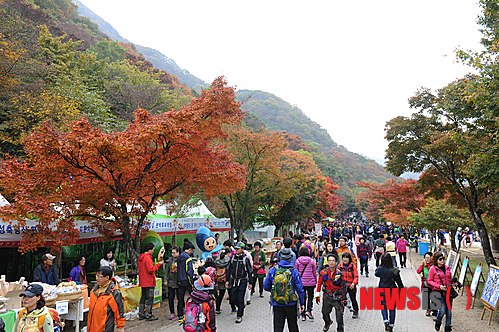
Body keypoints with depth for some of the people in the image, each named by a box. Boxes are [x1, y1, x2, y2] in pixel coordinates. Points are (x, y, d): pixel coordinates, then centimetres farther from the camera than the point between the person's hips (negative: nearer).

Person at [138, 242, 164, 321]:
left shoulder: (141, 258, 12)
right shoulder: (148, 258, -18)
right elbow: (150, 269, -22)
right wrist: (159, 264, -15)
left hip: (143, 282, 9)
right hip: (149, 282, -9)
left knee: (143, 297, 14)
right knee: (149, 298, -2)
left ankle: (141, 314, 20)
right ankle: (149, 315, 1)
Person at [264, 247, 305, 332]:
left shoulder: (272, 270, -6)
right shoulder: (294, 271, -10)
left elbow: (266, 287, 1)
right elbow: (300, 289, -7)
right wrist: (302, 303, 4)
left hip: (277, 304, 0)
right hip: (291, 304, 0)